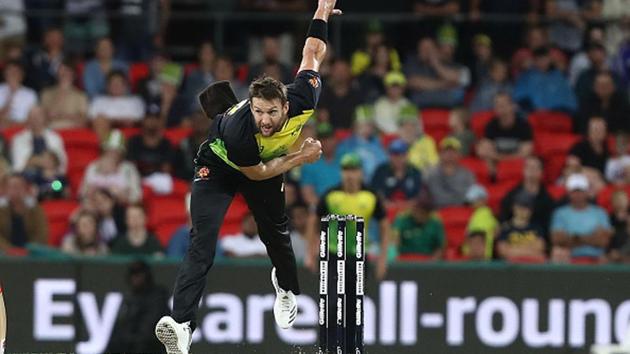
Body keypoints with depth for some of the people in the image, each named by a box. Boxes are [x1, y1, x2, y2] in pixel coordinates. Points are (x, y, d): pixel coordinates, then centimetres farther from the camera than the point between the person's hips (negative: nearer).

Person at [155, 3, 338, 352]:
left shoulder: (301, 99, -33)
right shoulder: (237, 132, -43)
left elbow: (312, 51, -14)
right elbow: (256, 173, -21)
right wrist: (300, 158, -19)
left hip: (265, 163, 5)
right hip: (219, 165, -5)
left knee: (276, 232, 17)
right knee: (203, 241, -21)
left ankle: (286, 286, 53)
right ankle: (181, 324, -33)